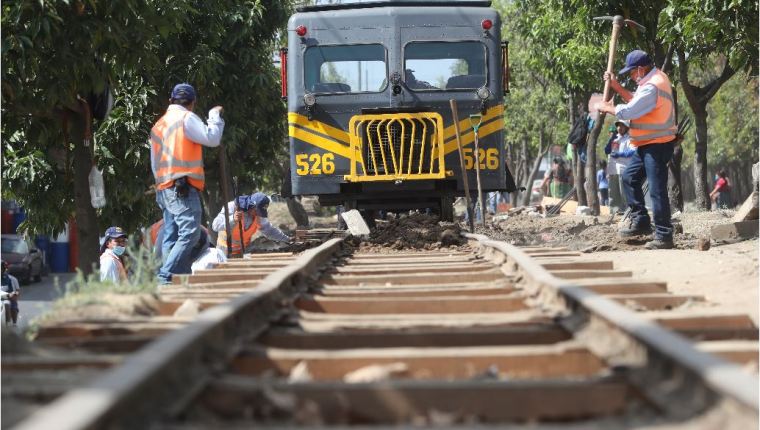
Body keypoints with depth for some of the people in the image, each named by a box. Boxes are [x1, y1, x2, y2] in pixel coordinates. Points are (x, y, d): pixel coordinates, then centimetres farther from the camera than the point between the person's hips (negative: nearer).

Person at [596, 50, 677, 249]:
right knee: (630, 178, 17)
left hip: (657, 145, -11)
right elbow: (636, 101, 19)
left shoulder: (652, 87, -23)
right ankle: (640, 222, 20)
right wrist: (616, 87, 11)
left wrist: (606, 107, -7)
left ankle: (664, 235, -7)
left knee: (657, 190, -9)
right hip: (647, 144, 11)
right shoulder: (656, 77, 11)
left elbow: (628, 111, -23)